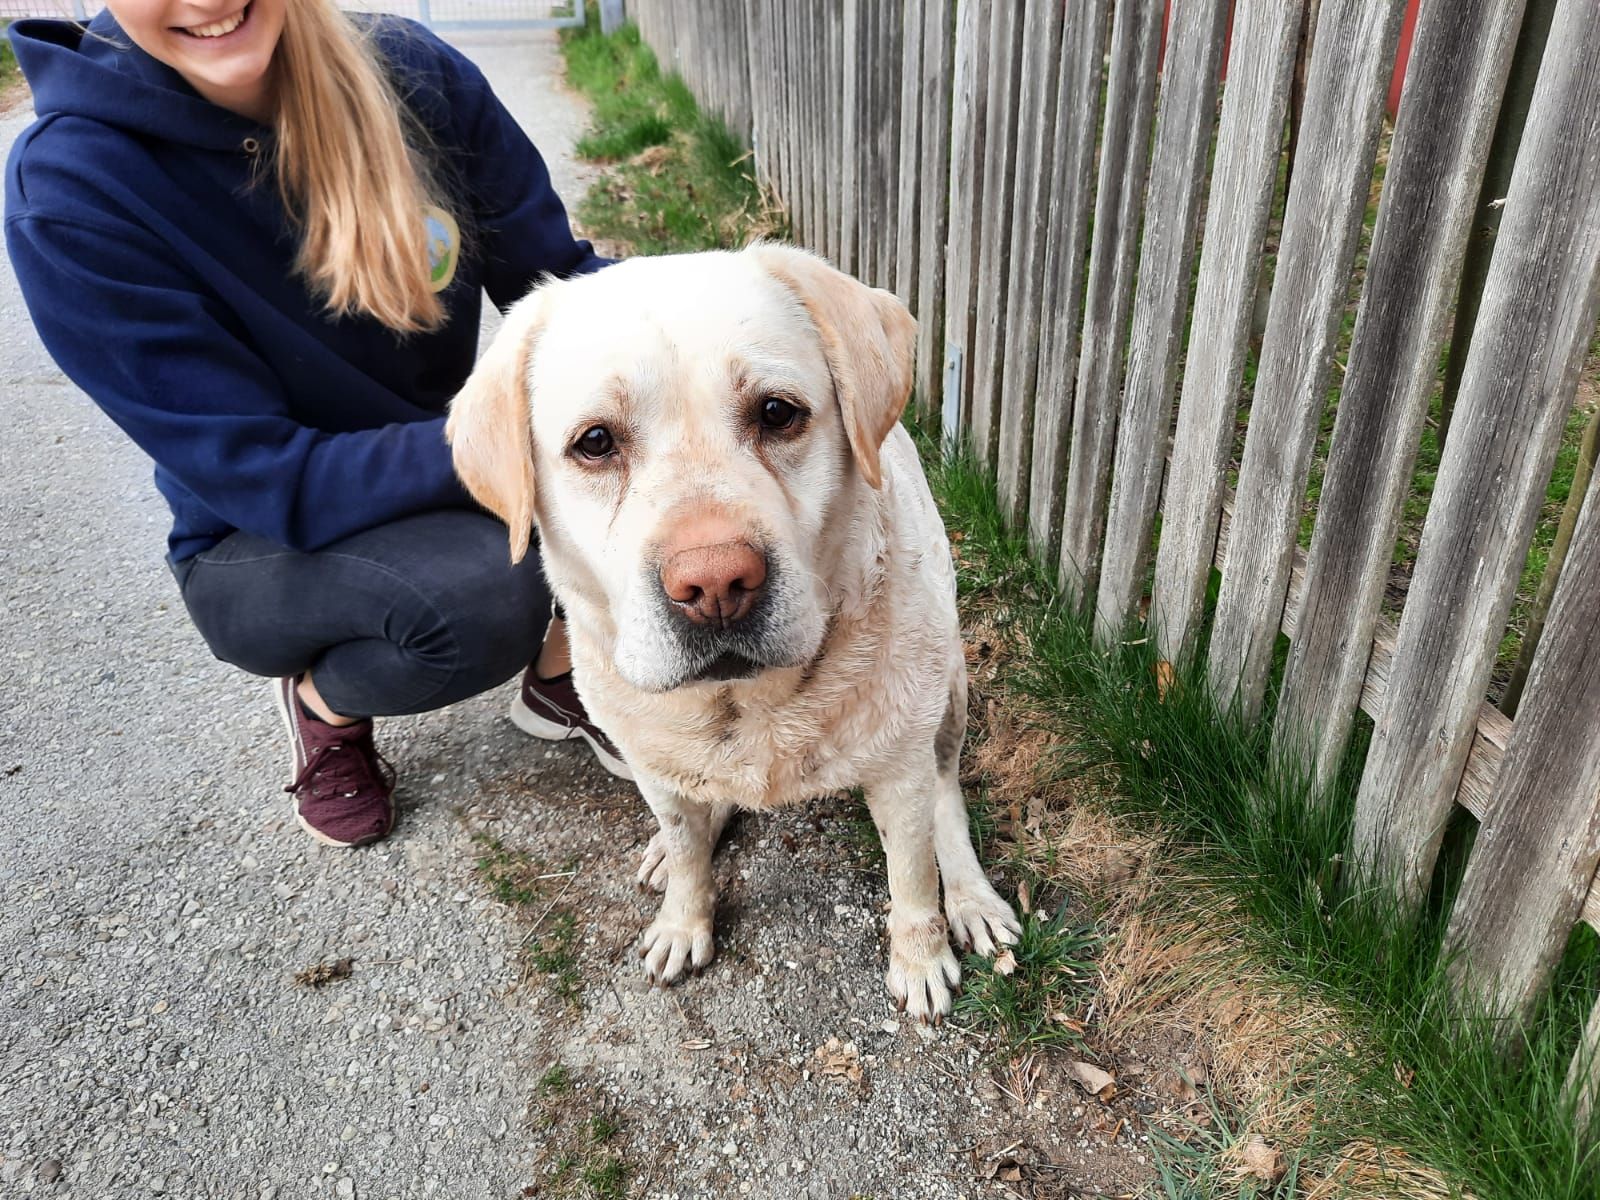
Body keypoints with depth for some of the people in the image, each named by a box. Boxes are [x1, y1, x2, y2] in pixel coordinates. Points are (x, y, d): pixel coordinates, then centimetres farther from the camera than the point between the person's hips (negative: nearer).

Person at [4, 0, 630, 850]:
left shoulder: (411, 75, -12)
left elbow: (555, 274, -6)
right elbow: (266, 478, -25)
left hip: (444, 482, 4)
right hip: (261, 549, -3)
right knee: (481, 592, -34)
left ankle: (560, 667, 4)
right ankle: (321, 698, 2)